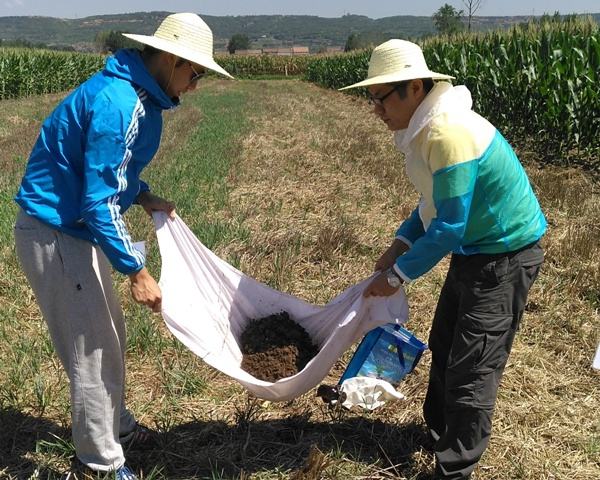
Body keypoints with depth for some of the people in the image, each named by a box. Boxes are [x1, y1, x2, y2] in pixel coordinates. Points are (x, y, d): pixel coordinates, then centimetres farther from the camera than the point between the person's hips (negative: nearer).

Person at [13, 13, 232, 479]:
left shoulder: (133, 92, 6)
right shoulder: (120, 106, -26)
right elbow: (101, 205, -27)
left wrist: (145, 197, 8)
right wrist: (138, 272, -22)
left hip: (73, 227, 10)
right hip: (55, 235, -10)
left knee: (108, 333, 20)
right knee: (92, 348, 0)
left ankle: (115, 425, 40)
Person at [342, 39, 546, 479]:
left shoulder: (449, 134, -29)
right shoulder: (424, 128, 1)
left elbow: (449, 227, -28)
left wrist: (397, 276, -19)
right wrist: (401, 244, 1)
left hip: (506, 255, -10)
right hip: (474, 249, 10)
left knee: (471, 368, -5)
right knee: (443, 348, 20)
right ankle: (439, 432, 40)